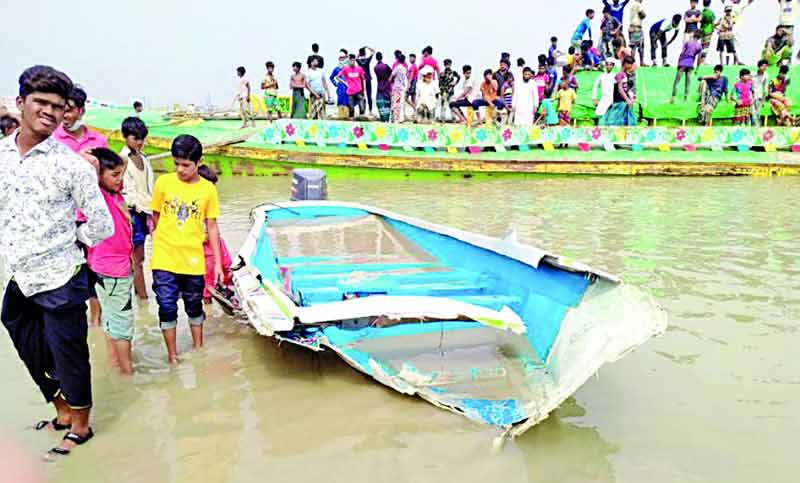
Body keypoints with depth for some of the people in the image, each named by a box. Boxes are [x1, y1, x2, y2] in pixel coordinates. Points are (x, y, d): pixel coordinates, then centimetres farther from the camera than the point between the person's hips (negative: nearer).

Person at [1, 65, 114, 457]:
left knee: (68, 355, 8)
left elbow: (101, 226, -7)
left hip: (60, 280, -5)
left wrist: (64, 242, 2)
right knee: (31, 352, 20)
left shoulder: (72, 164, -12)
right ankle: (62, 412, 43)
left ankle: (80, 425, 29)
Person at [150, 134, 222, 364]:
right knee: (167, 307, 2)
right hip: (164, 258, 0)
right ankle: (172, 355, 19)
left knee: (194, 305, 14)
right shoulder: (164, 182, -4)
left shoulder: (208, 189, -3)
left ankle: (198, 349, 33)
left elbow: (212, 228, 0)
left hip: (193, 259, 0)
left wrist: (218, 262, 0)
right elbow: (156, 216, 8)